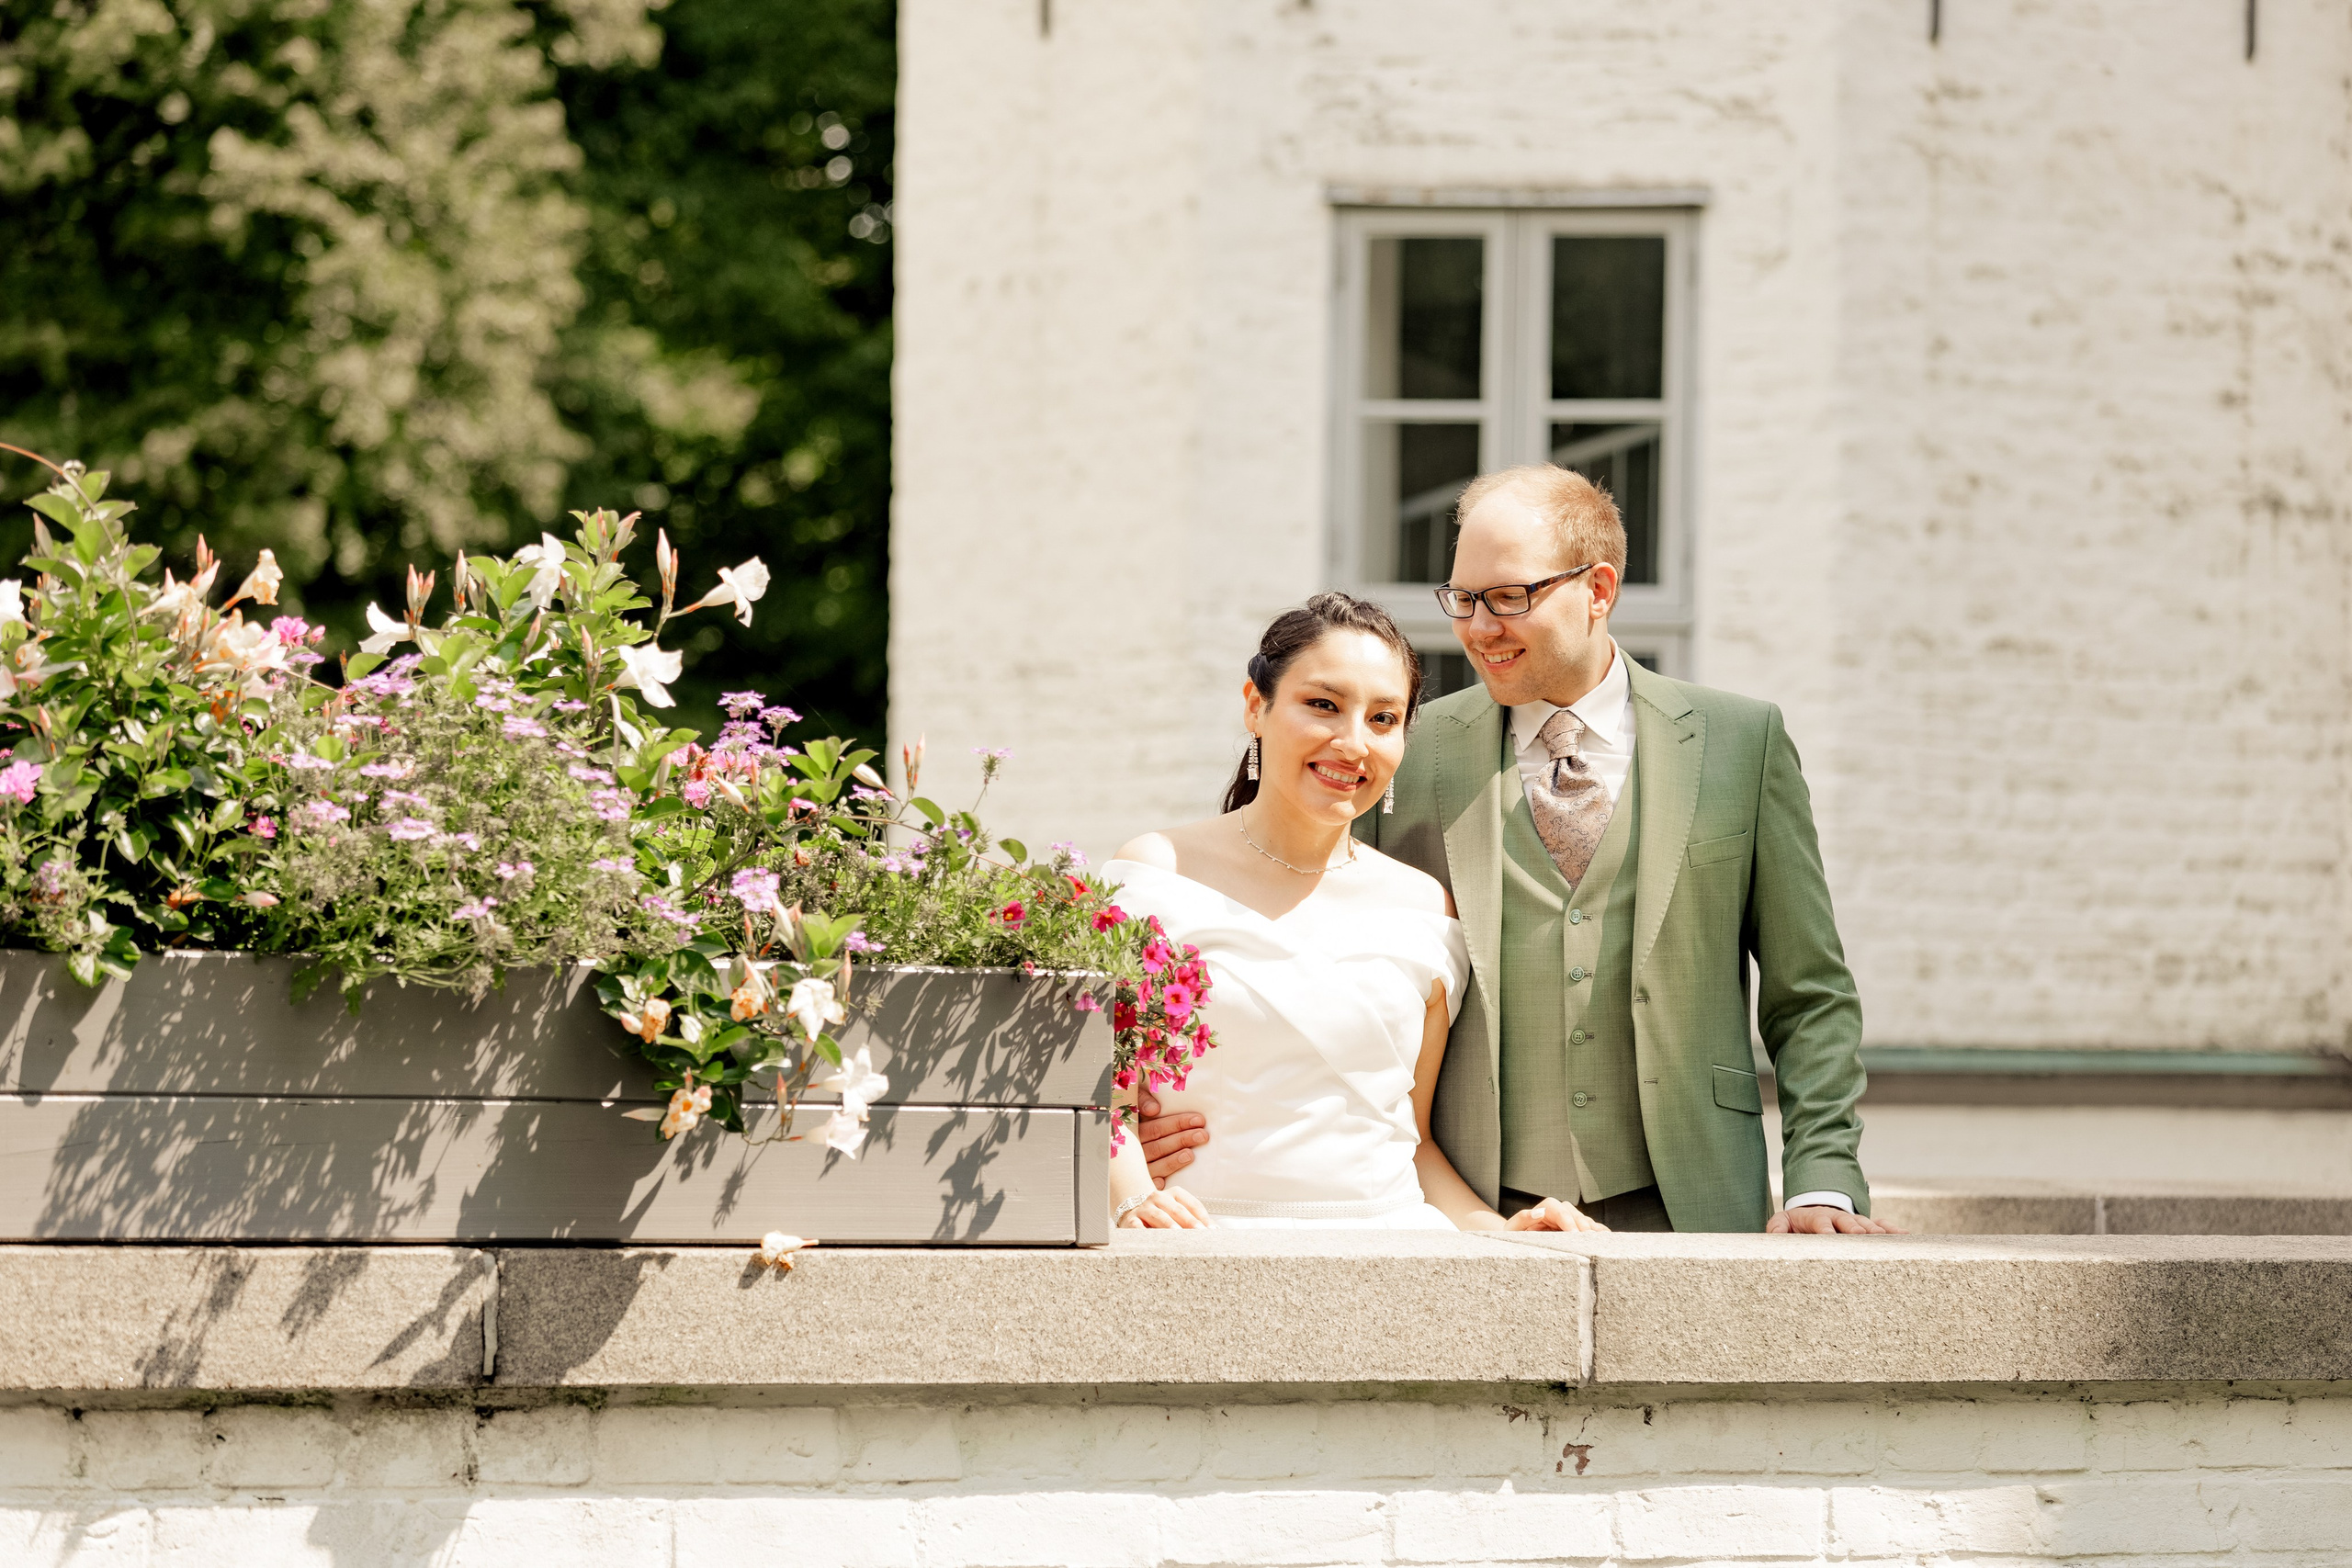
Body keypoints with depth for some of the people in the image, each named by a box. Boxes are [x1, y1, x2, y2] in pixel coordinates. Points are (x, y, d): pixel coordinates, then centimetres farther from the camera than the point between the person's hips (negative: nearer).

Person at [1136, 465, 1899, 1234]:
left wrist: (1823, 1184, -4)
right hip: (1476, 1223, 0)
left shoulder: (1740, 742, 6)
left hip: (1681, 1222, 0)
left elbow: (1810, 998, 7)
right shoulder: (1408, 754, 6)